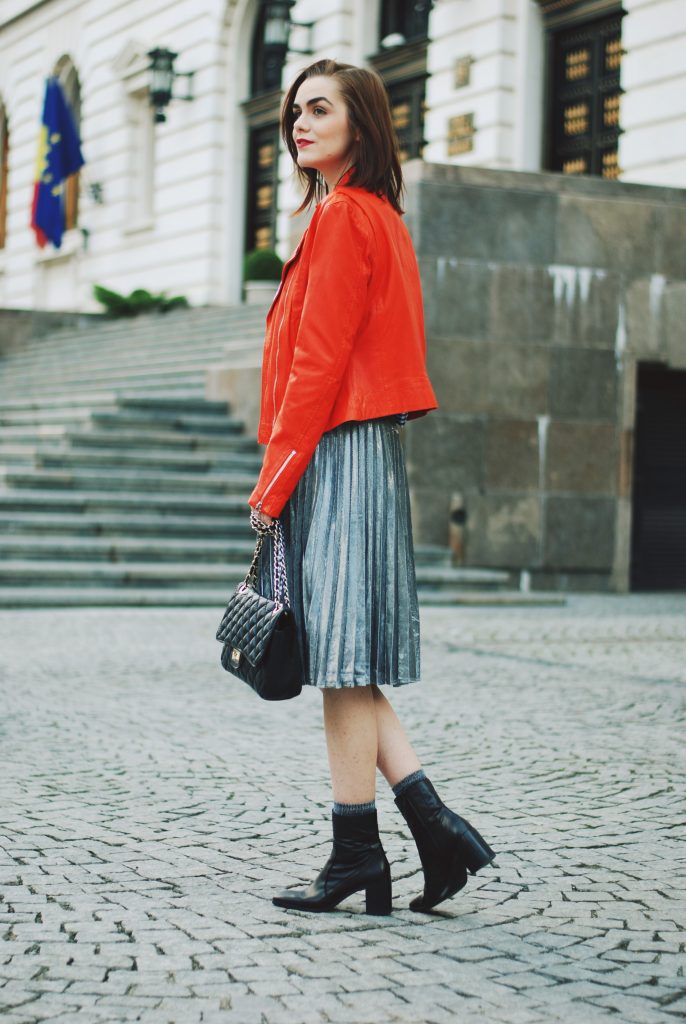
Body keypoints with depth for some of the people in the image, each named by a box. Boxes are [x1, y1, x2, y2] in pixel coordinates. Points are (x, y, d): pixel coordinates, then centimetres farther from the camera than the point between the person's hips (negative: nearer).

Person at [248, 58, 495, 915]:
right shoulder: (378, 216, 19)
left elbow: (317, 364, -16)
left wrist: (274, 482, -12)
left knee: (341, 665, -4)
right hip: (363, 452, 10)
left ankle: (355, 857, 4)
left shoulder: (342, 216, -11)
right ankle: (434, 825, 10)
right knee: (345, 666, 11)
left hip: (335, 455, -10)